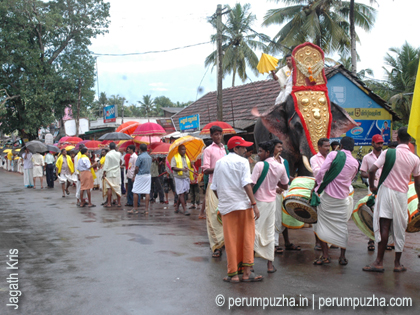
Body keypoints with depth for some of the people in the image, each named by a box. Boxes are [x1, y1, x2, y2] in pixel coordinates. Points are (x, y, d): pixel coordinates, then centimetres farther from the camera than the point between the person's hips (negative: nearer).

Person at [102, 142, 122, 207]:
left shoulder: (108, 154, -12)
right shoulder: (119, 154, 0)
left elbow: (106, 165, -12)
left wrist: (104, 173, -6)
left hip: (109, 173, -3)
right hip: (117, 173, 3)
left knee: (109, 188, -1)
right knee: (118, 187, 8)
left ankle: (109, 203, -3)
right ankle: (119, 202, 11)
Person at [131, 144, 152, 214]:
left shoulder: (140, 157, -12)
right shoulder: (149, 157, 9)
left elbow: (136, 168, -13)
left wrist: (135, 175, 4)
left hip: (140, 176, -6)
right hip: (148, 175, 6)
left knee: (135, 192, 2)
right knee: (147, 193, 4)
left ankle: (135, 209, 3)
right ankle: (146, 209, 3)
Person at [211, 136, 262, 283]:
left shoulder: (219, 162, 12)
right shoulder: (242, 161, -4)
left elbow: (214, 187, 12)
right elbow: (246, 184, -15)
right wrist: (254, 204, -15)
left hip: (226, 206, 4)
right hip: (243, 204, -4)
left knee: (231, 240, 7)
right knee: (247, 239, 5)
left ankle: (233, 274, 10)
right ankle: (246, 272, 6)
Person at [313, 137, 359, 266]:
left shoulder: (334, 154, -5)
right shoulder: (355, 163, 5)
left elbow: (321, 172, -11)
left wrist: (316, 186, 0)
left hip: (327, 195, -3)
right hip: (343, 198, 3)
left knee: (322, 224, 8)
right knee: (342, 226, 14)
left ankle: (325, 256, 7)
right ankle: (342, 257, 18)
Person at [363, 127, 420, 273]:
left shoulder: (388, 152, -5)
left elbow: (372, 170, -12)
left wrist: (372, 186, 4)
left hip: (386, 191, -2)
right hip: (402, 195, 2)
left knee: (384, 227, -4)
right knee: (399, 229, 9)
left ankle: (379, 262, -5)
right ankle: (397, 263, 17)